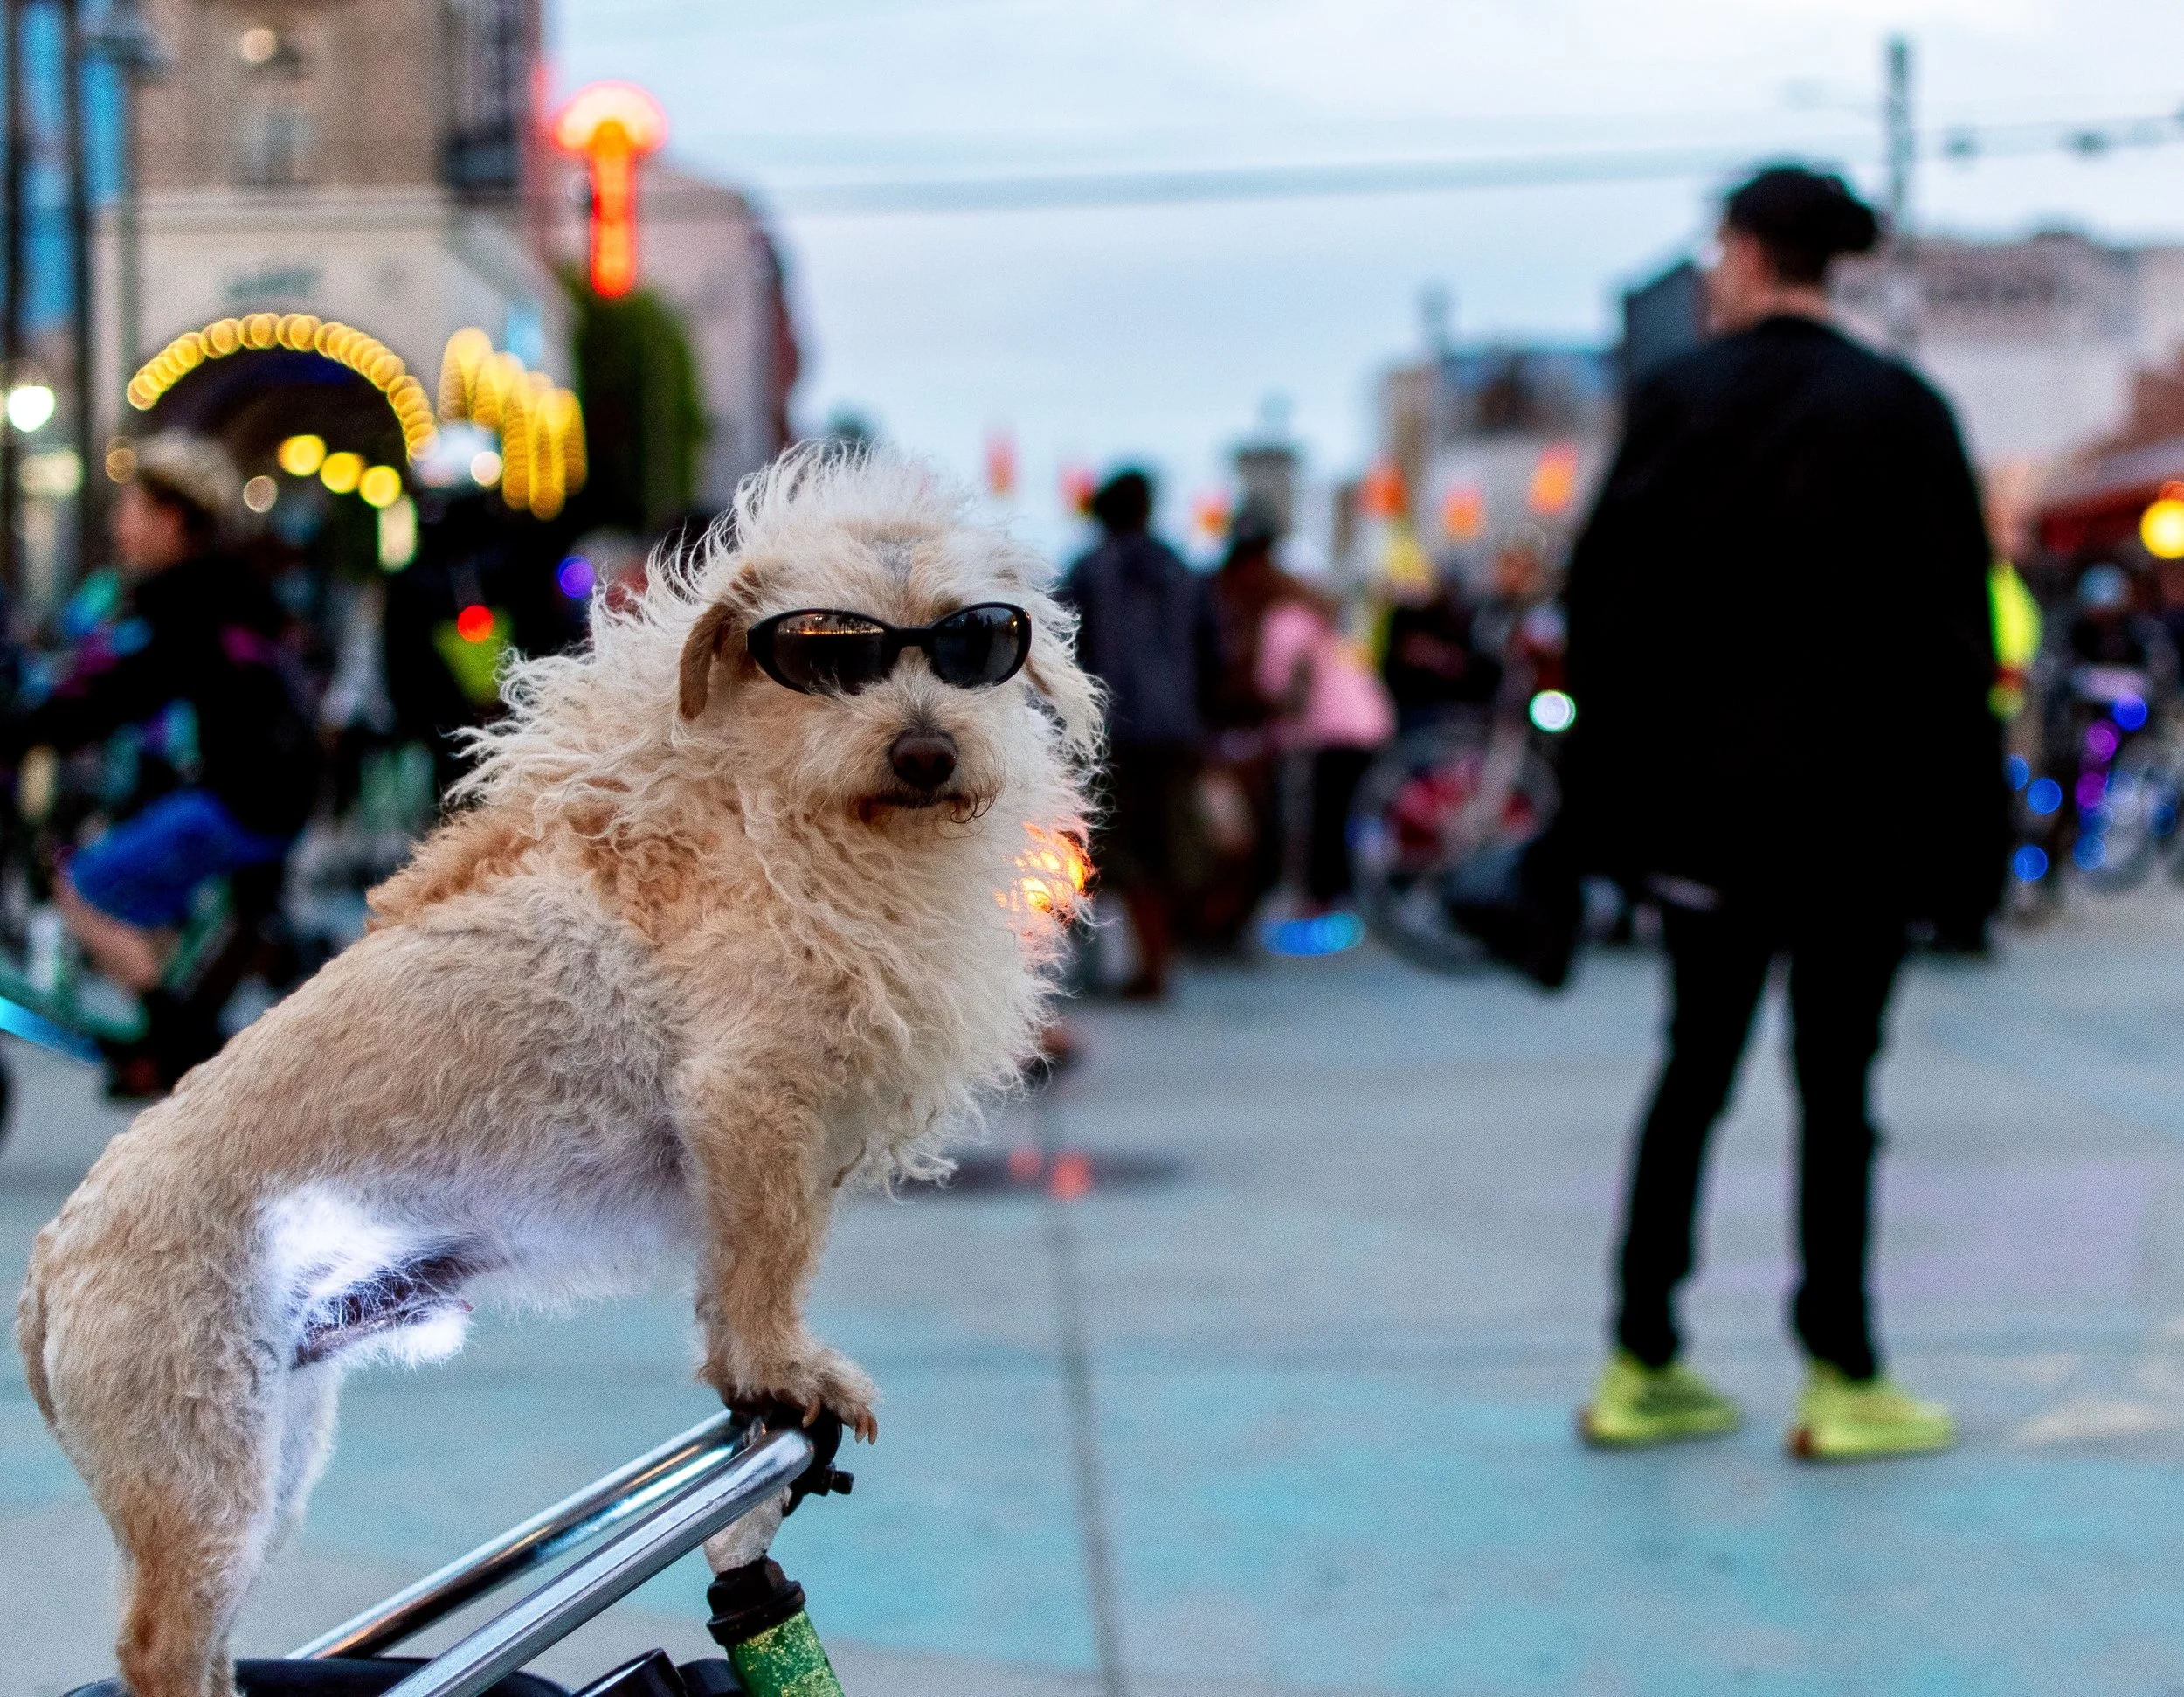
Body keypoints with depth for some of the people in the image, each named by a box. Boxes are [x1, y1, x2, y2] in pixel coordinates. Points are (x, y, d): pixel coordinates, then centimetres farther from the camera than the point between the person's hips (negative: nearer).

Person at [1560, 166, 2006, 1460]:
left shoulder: (1678, 399, 0)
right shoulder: (1900, 410, -4)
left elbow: (1606, 598, 0)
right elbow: (1954, 616, -5)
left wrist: (1607, 794, 7)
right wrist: (1961, 820, 0)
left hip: (1702, 798, 2)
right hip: (1855, 800, -2)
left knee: (1696, 1067, 12)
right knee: (1836, 1085, 4)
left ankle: (1643, 1367, 15)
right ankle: (1843, 1381, 9)